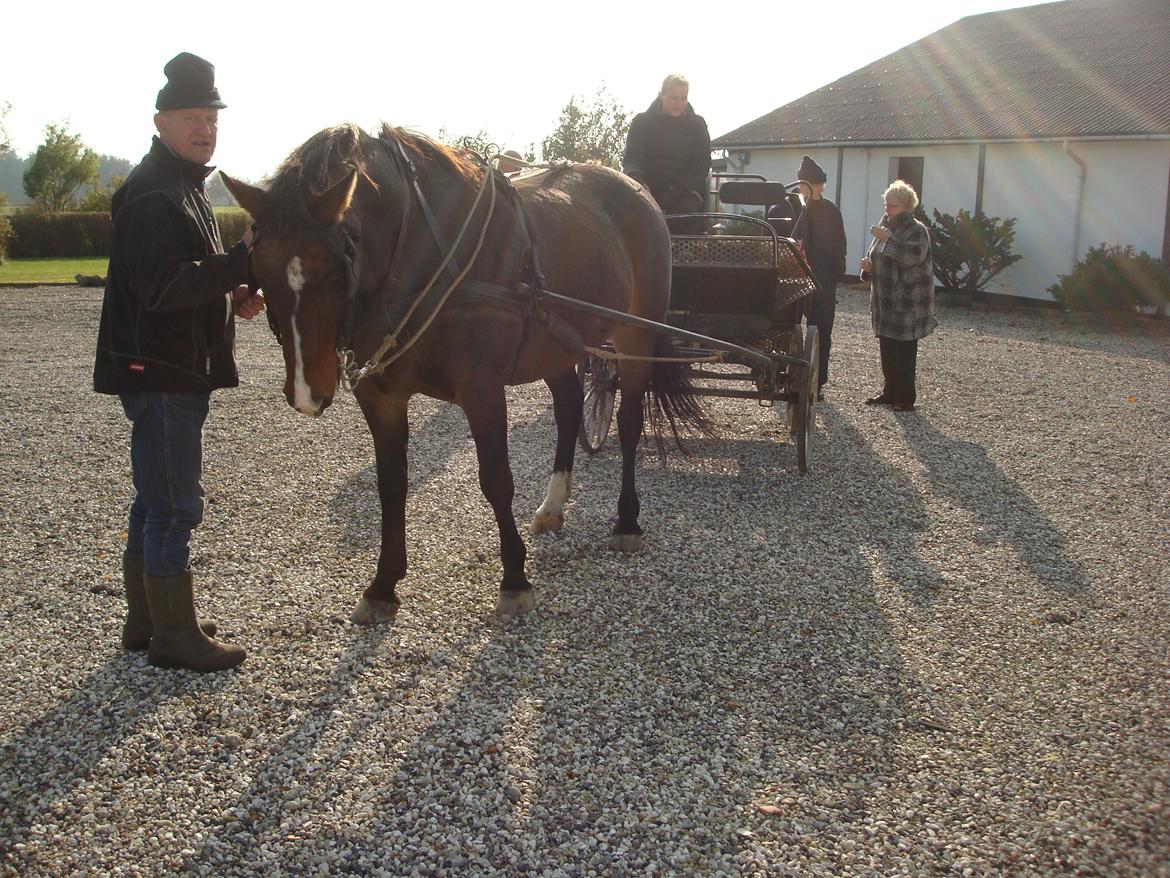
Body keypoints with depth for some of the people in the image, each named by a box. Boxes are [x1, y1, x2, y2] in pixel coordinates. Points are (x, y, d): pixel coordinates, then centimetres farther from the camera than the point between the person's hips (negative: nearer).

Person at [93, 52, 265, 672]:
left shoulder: (182, 189, 17)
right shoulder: (153, 196, -16)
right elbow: (162, 288, -25)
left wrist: (231, 297, 8)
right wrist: (243, 260, -29)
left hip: (176, 372, 11)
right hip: (159, 373, -11)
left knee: (157, 501, 17)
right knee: (175, 505, -4)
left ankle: (146, 620, 29)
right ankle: (175, 636, 5)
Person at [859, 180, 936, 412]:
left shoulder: (916, 230, -8)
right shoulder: (885, 226, 15)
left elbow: (913, 256, -27)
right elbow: (877, 259, 27)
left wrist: (888, 239, -28)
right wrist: (868, 266, 5)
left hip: (908, 304, -8)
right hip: (885, 301, 8)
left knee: (904, 352, -5)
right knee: (887, 349, 11)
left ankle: (906, 398, 1)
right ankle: (890, 392, 21)